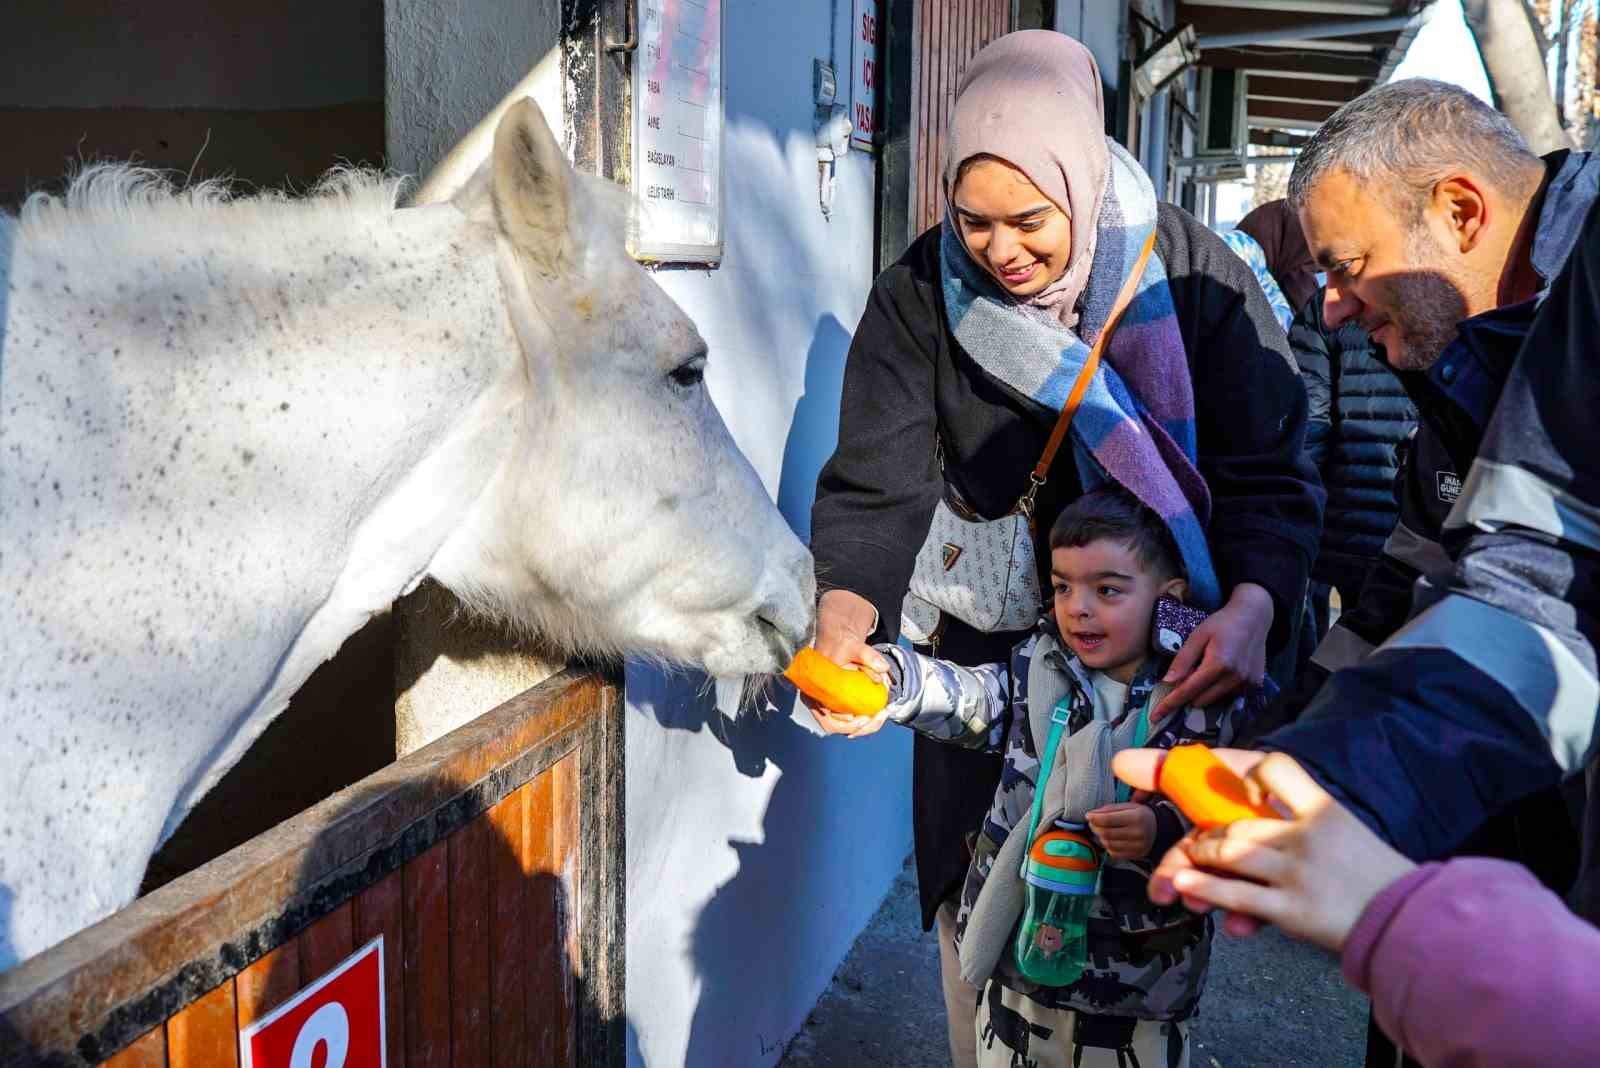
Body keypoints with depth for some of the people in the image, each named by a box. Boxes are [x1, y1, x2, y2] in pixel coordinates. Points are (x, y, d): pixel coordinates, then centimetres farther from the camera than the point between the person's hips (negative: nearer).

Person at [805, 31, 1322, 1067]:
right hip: (989, 635, 1)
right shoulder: (918, 296, -10)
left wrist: (1252, 607, -34)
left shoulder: (1195, 276, -13)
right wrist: (845, 612, -37)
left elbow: (1268, 475, -15)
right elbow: (877, 484, -17)